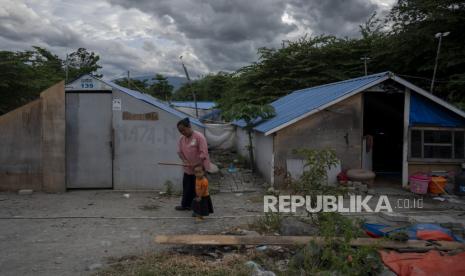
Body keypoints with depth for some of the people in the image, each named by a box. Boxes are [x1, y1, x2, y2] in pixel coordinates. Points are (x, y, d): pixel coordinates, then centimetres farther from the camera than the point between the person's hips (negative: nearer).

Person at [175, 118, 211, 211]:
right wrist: (186, 162, -11)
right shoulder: (181, 139, 2)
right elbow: (180, 152, 4)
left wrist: (196, 165, -23)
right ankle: (185, 205, 30)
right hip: (188, 168, 7)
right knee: (186, 187, 15)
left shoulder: (199, 136, -19)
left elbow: (204, 153, -22)